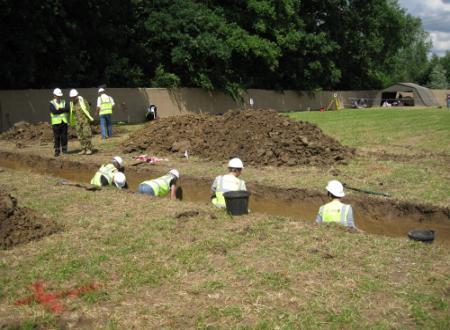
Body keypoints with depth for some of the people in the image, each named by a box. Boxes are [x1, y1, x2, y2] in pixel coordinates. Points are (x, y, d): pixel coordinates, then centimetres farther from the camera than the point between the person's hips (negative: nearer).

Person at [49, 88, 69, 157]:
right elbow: (54, 111, -17)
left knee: (64, 137, 2)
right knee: (57, 137, -1)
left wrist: (60, 110, -16)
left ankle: (64, 149, 14)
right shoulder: (52, 103, 0)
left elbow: (68, 109, -8)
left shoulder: (64, 102, 9)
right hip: (56, 123, -2)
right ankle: (57, 151, 4)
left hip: (64, 122, 2)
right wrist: (63, 110, -13)